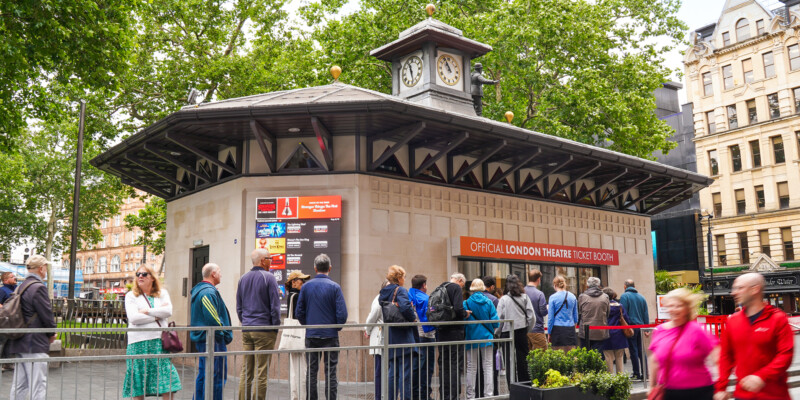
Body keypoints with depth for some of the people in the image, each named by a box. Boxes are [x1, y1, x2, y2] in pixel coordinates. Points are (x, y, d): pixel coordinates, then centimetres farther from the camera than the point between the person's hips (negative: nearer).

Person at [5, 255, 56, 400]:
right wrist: (52, 334, 2)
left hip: (20, 343, 10)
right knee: (38, 386, -5)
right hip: (35, 344, -10)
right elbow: (47, 314, -16)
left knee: (19, 385, 15)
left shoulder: (22, 286, 14)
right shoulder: (38, 287, -16)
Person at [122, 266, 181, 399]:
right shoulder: (131, 296, 6)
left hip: (159, 340, 2)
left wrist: (147, 311, -8)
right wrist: (157, 316, -4)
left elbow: (168, 311, -5)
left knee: (167, 378, -4)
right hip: (139, 342, -1)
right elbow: (133, 318, -9)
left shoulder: (162, 293, 12)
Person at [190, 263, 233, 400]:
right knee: (216, 377, -6)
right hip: (212, 340, -11)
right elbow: (213, 319, -24)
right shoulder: (209, 292, -17)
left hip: (201, 339, 11)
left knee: (203, 375, 16)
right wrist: (225, 335, -12)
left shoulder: (198, 290, 17)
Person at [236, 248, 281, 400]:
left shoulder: (243, 278, 12)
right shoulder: (269, 278, -8)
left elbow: (239, 307, 17)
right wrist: (276, 328, -3)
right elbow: (275, 306, -10)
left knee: (246, 371, 10)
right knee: (261, 373, -3)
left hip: (246, 330, 6)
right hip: (264, 330, -6)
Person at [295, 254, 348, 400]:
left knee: (311, 372, 10)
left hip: (311, 335, 3)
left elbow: (299, 312, 3)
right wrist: (337, 327, 7)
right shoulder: (335, 287, -8)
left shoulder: (306, 286, 1)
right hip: (330, 335, -2)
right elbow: (342, 314, -11)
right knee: (330, 372, 3)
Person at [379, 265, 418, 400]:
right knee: (405, 371, -4)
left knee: (393, 371, 14)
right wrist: (413, 318, -13)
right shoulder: (401, 290, -12)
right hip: (403, 337, -8)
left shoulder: (384, 293, 12)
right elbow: (405, 307, -27)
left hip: (389, 338, 8)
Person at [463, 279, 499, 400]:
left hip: (471, 339, 0)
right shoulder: (488, 303, -3)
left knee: (471, 368, 8)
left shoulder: (466, 303, -7)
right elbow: (495, 322, -4)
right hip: (486, 338, 0)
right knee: (488, 367, 7)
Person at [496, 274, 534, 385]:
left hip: (507, 333, -2)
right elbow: (532, 317, -3)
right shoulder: (525, 297, 0)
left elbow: (499, 319, -7)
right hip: (522, 333, 2)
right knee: (522, 360, 11)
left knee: (509, 363, 3)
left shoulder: (503, 299, -6)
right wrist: (526, 330, 10)